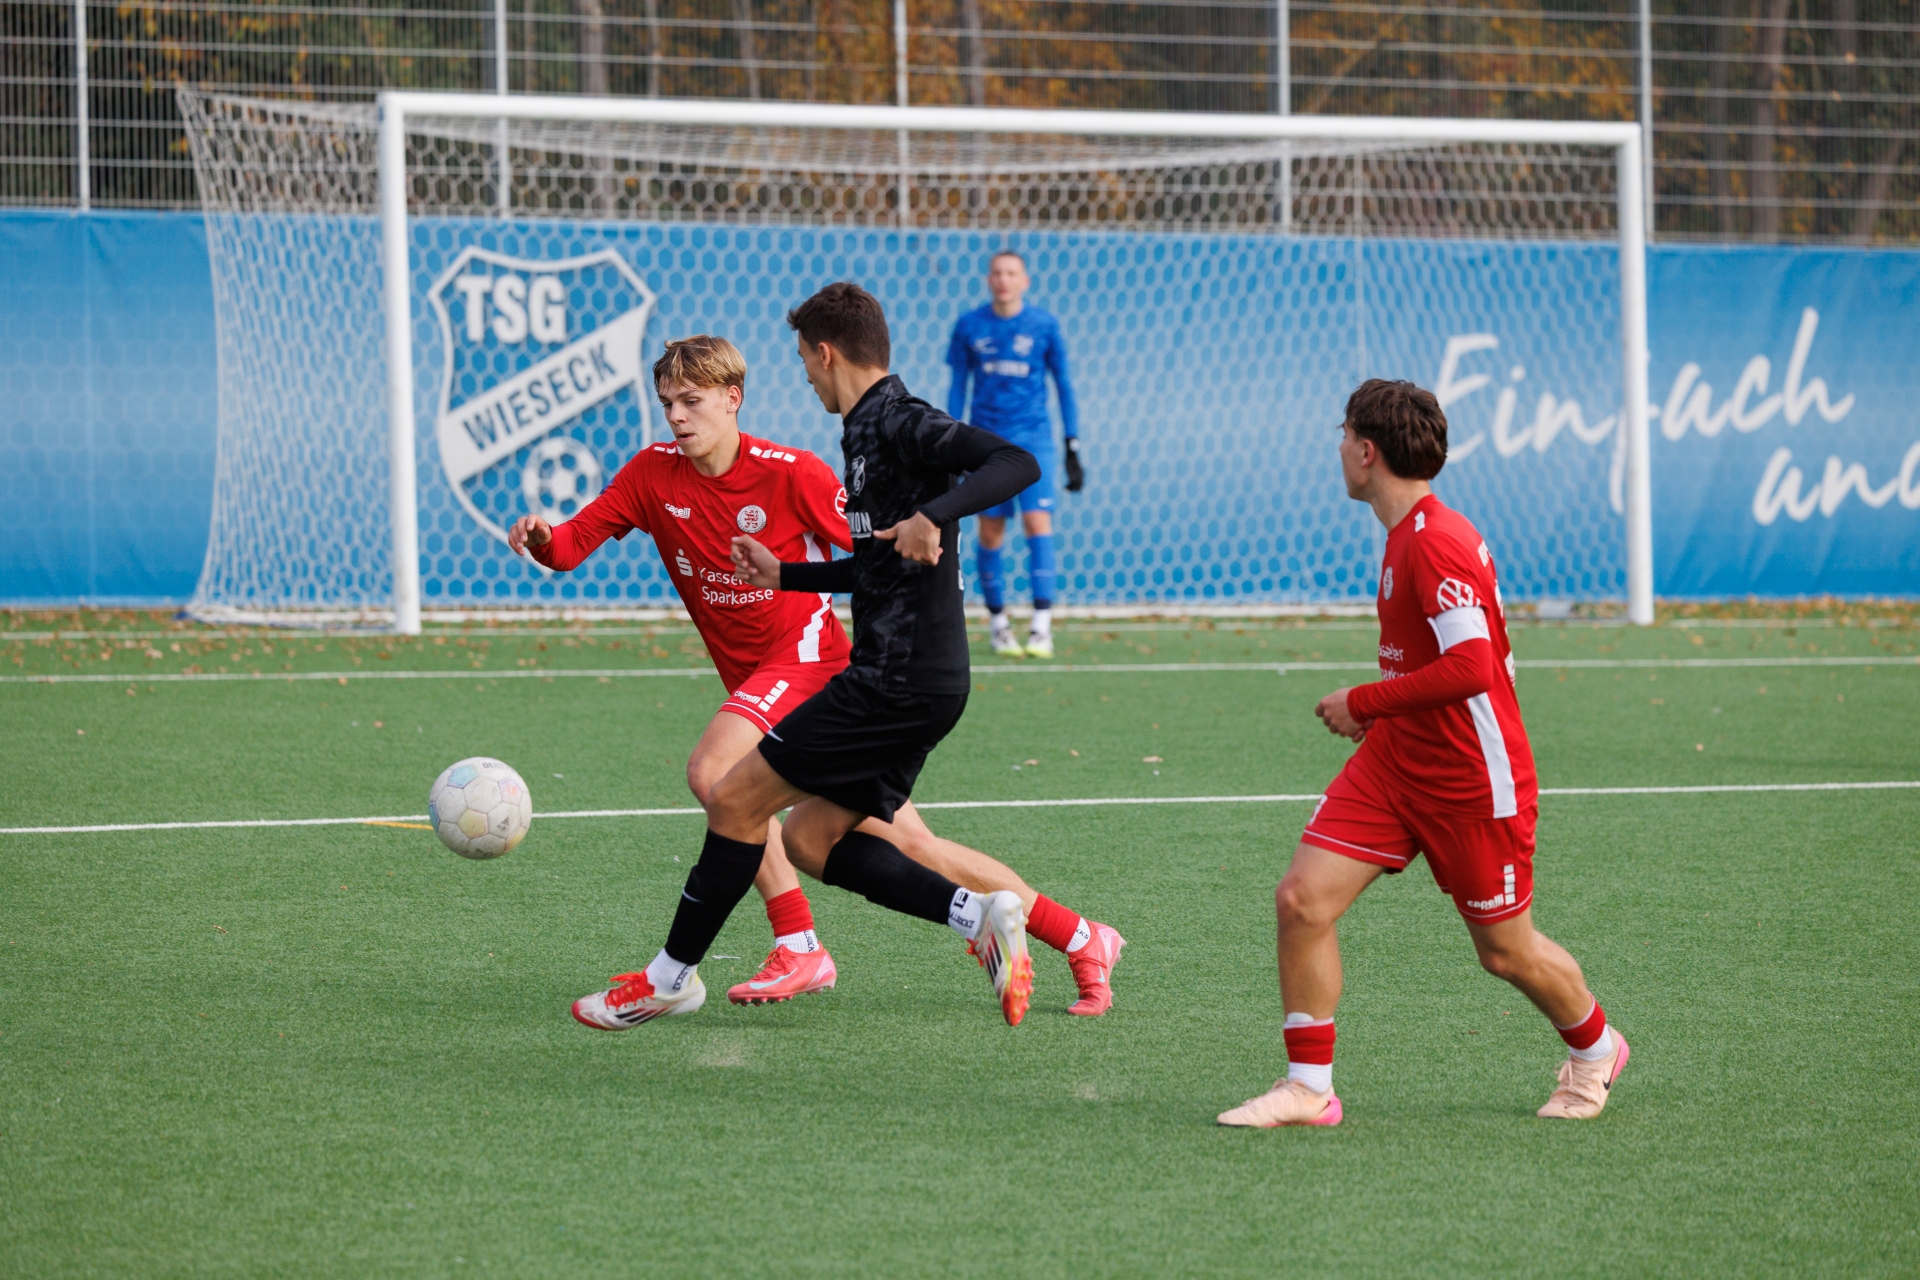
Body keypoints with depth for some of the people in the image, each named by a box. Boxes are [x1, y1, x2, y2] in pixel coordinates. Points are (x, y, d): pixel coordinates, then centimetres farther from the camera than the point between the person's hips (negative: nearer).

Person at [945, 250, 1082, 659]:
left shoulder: (1044, 326, 1)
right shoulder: (969, 327, 4)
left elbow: (1064, 386, 7)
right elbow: (957, 387, 10)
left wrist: (1073, 448, 4)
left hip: (1032, 439, -1)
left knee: (1038, 522, -14)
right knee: (991, 532, 2)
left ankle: (1042, 626, -16)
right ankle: (997, 623, 14)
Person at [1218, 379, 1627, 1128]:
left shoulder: (1436, 543, -22)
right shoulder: (1406, 534, 9)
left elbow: (1471, 667, -30)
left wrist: (1364, 703, -21)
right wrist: (1380, 710, 11)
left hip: (1472, 779, -9)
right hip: (1395, 760, 9)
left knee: (1505, 949, 7)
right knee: (1302, 898, -6)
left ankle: (1594, 1050, 36)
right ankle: (1308, 1089, 1)